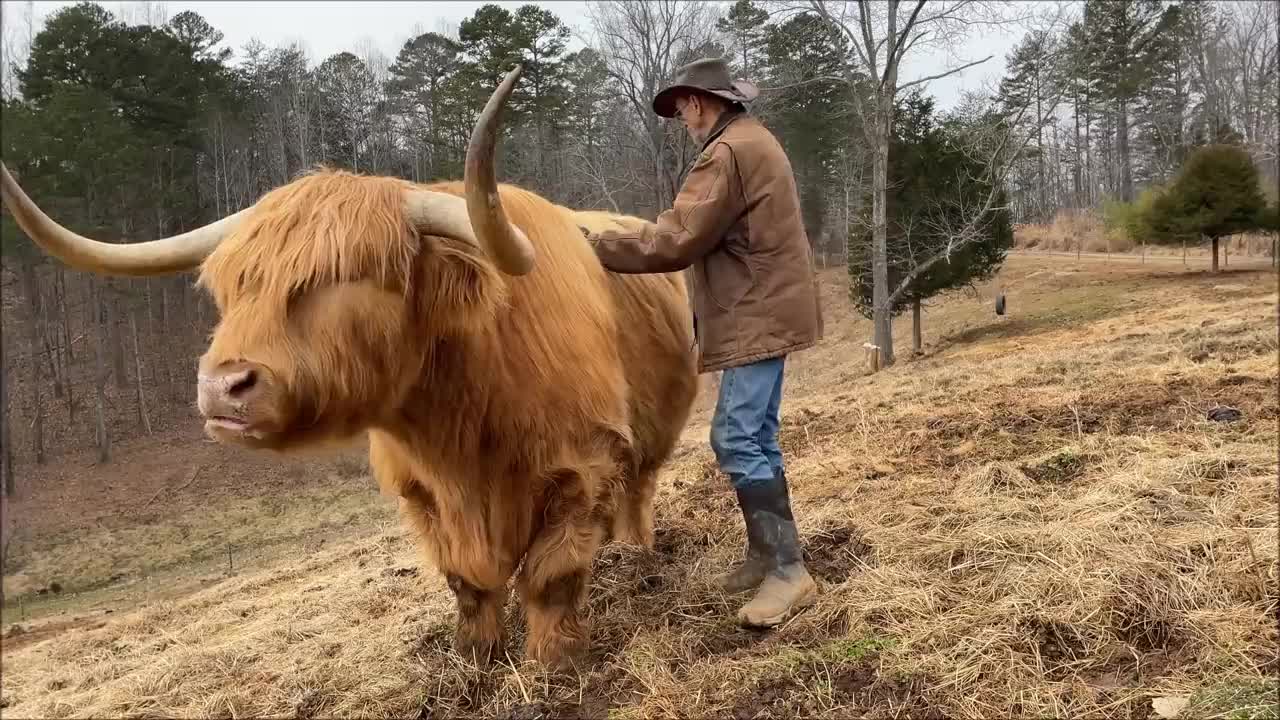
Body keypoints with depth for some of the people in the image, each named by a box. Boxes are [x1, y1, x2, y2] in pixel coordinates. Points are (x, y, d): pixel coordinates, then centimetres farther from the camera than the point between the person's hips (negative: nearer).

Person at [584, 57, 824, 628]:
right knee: (753, 437, 13)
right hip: (766, 311, 11)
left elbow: (675, 241, -20)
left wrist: (597, 247, -12)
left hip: (756, 317, -11)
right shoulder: (754, 141, 19)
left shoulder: (728, 152, -16)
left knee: (738, 441, -11)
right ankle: (766, 555, 21)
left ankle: (788, 570, -7)